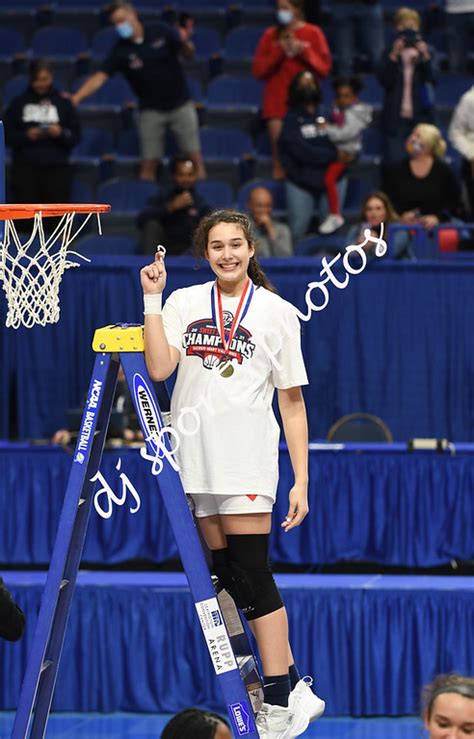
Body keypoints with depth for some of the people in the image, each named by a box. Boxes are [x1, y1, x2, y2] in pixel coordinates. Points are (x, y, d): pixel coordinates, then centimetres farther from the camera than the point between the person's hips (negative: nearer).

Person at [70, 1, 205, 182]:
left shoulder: (161, 31, -9)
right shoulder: (120, 50, -10)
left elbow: (188, 54, 1)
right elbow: (99, 77, -17)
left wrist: (185, 42, -22)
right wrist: (76, 98, -31)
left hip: (180, 104, 0)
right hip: (150, 110, 0)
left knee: (194, 157, -2)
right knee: (149, 162, -3)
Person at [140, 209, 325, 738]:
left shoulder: (277, 312, 3)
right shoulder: (183, 303, 9)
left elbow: (292, 402, 3)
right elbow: (159, 368, -6)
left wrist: (301, 479, -1)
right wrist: (152, 299, -6)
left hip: (247, 466, -4)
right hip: (193, 464, 4)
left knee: (251, 577, -9)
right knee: (228, 578, 4)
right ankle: (295, 688, 12)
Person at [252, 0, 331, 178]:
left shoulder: (313, 33, 3)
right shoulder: (271, 35, 7)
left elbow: (324, 68, 0)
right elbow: (258, 70, 3)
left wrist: (304, 52, -13)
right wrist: (278, 51, -10)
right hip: (276, 102, 1)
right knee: (278, 145, -9)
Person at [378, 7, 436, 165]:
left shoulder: (424, 53, 8)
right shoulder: (389, 54, 5)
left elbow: (431, 79, -4)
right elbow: (384, 80, -7)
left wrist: (425, 57, -18)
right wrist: (394, 56, -18)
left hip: (420, 116, 1)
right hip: (395, 118, -1)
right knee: (394, 161, -7)